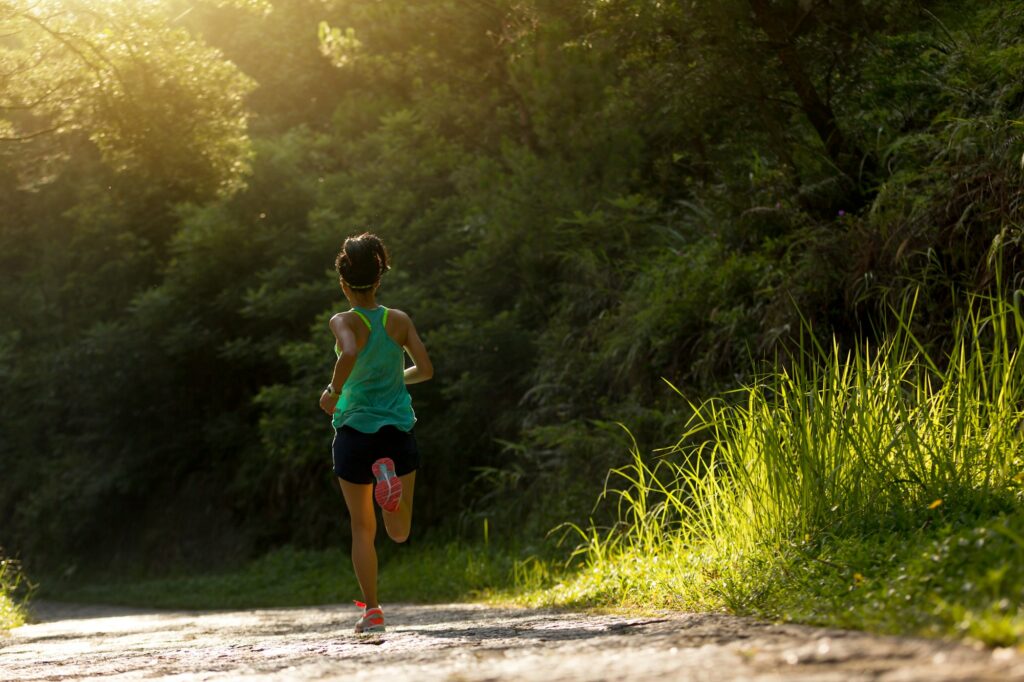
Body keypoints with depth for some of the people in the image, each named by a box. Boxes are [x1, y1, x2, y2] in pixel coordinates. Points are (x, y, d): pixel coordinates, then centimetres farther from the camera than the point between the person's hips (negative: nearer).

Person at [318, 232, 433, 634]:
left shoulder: (345, 322, -9)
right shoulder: (399, 320, 1)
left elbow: (350, 353, -30)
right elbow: (425, 369, -1)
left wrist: (333, 391, -15)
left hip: (355, 431, -2)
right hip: (398, 432, 2)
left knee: (362, 529, 11)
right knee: (399, 533, 7)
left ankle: (371, 611, 6)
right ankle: (390, 476, -24)